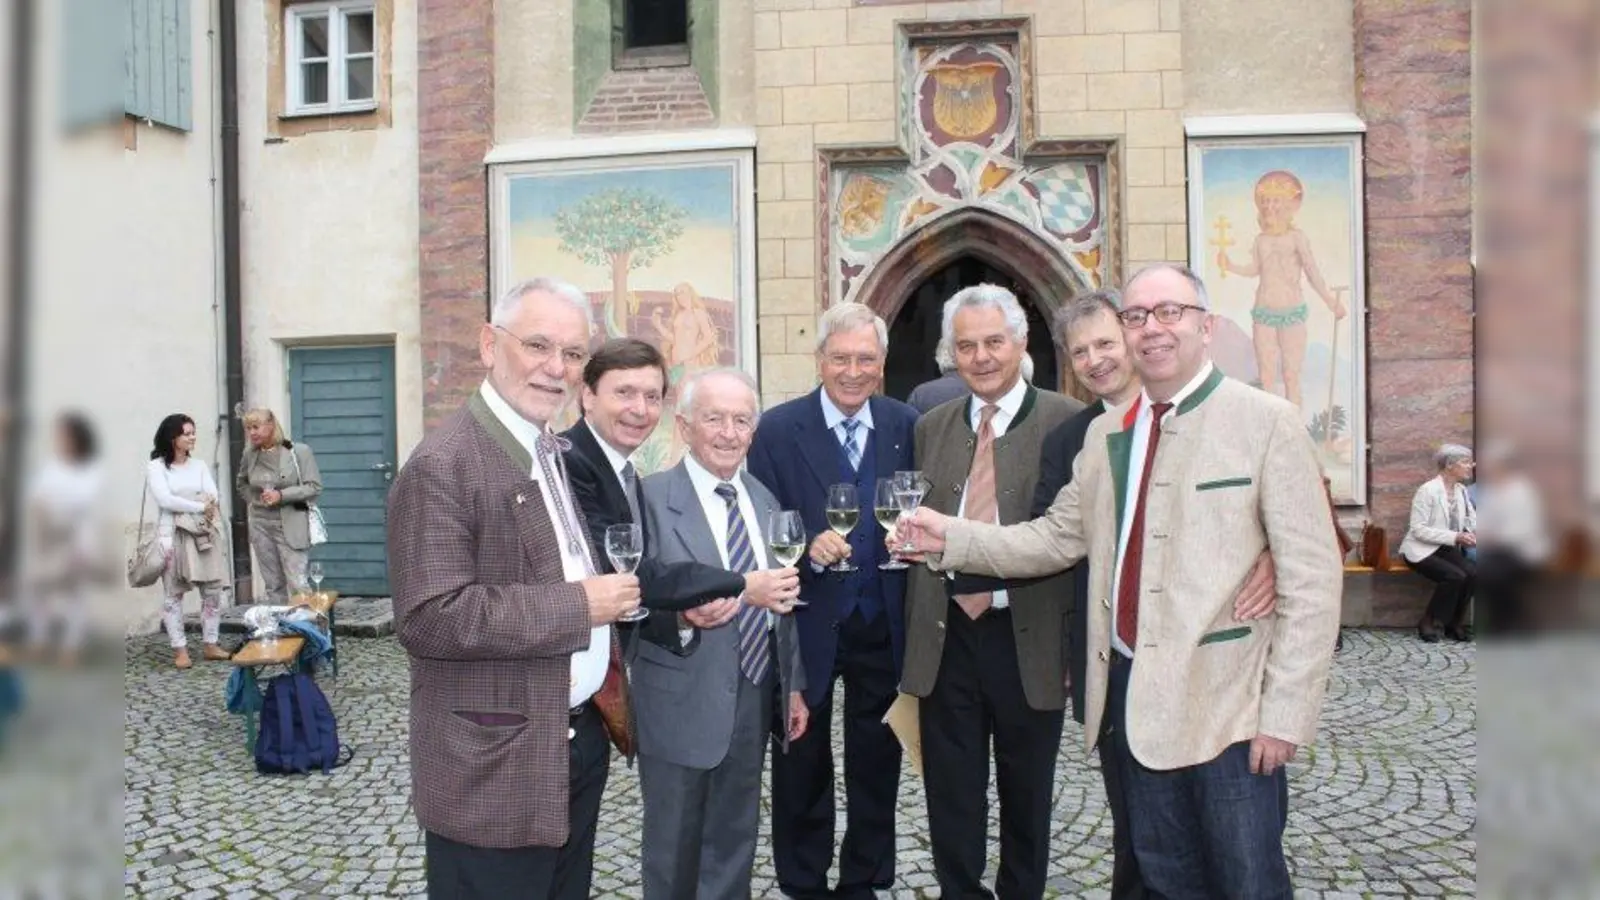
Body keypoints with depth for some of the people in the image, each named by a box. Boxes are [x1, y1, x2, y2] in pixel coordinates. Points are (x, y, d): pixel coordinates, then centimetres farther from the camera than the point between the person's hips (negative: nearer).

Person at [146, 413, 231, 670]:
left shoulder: (199, 465, 12)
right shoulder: (156, 467, -1)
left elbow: (213, 495, 1)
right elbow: (165, 500, -13)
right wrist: (199, 507, -12)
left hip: (204, 534, 4)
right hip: (172, 535, -4)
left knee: (213, 590, 4)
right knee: (173, 594, -1)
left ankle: (211, 644, 13)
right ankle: (180, 649, 3)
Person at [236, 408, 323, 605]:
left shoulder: (299, 452, -8)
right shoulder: (250, 455, 6)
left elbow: (314, 487, -10)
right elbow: (242, 482, 26)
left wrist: (281, 495, -18)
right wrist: (253, 500, 9)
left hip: (290, 526, -5)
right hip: (260, 526, 5)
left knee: (297, 583, -8)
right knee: (272, 585, 10)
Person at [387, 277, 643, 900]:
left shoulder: (562, 454, 11)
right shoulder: (443, 465, -18)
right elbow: (428, 619, -25)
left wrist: (611, 598, 5)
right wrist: (576, 606, -22)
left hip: (577, 743, 8)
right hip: (495, 768, -8)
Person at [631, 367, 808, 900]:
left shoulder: (764, 500, 7)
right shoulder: (651, 499, -13)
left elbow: (781, 603, 12)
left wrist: (793, 686, 12)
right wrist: (683, 616, -32)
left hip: (757, 699, 6)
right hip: (681, 706, -5)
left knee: (735, 846, 20)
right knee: (674, 853, 13)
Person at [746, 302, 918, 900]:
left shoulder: (906, 426, 1)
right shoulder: (777, 429, -7)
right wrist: (809, 549, -25)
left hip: (883, 626, 2)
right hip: (809, 625, -2)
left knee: (877, 763, 15)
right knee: (803, 767, 13)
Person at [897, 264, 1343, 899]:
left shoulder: (1266, 421, -7)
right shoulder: (1104, 432, 10)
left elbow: (1309, 578, -10)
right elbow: (1057, 538, 9)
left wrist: (1286, 711, -13)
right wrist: (952, 538, -2)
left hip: (1228, 703, -5)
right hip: (1131, 692, 5)